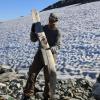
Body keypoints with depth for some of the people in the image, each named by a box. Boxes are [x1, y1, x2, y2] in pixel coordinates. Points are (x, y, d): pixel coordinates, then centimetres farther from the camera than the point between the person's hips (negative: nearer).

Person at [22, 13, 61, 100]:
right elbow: (33, 39, 4)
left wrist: (51, 49, -37)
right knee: (32, 72, -2)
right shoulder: (43, 28, 5)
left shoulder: (57, 32, -6)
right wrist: (33, 31, -13)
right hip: (40, 53, 4)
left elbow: (57, 46, -15)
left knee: (48, 76, 0)